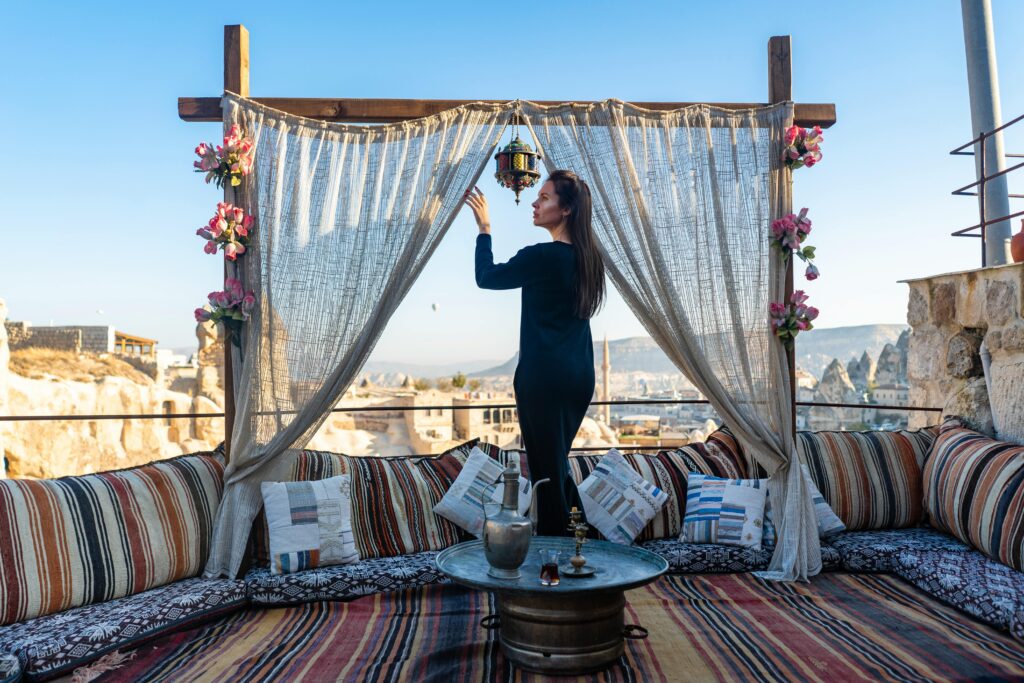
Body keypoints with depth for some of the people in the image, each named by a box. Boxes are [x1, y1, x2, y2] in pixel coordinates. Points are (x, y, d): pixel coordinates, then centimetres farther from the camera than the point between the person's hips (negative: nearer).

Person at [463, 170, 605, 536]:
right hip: (580, 376, 9)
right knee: (556, 462, 22)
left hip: (545, 379, -8)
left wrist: (484, 228, 6)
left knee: (547, 468, 4)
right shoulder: (587, 256, 6)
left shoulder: (542, 256, -17)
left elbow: (485, 277, -4)